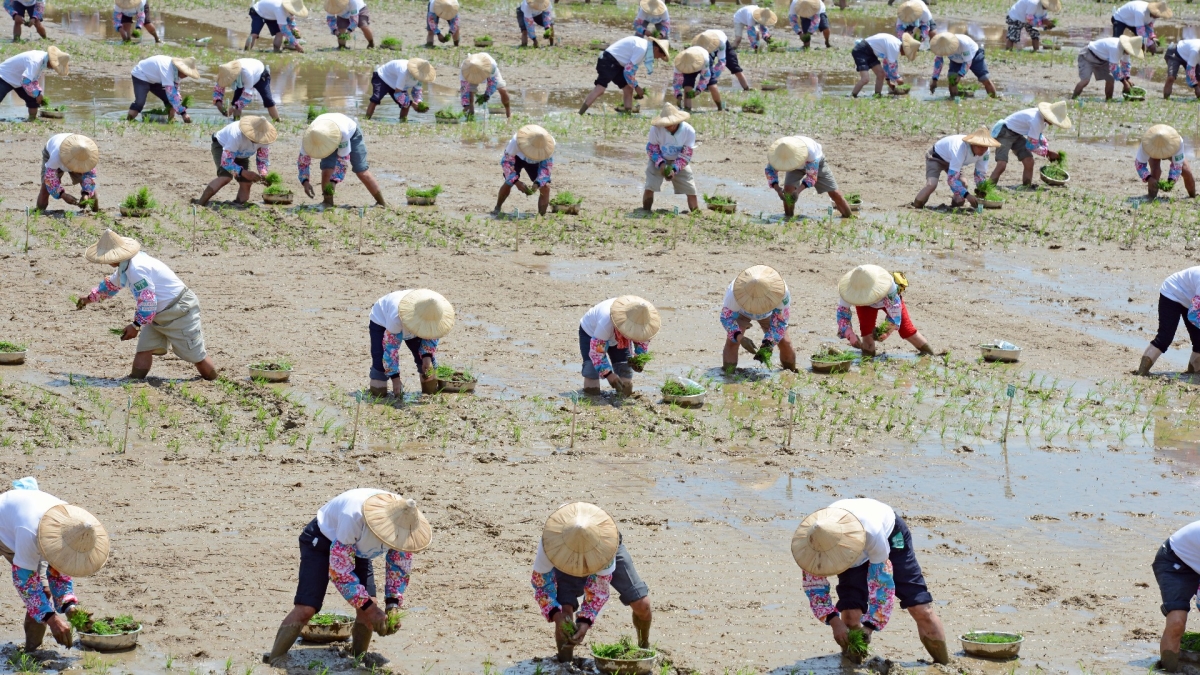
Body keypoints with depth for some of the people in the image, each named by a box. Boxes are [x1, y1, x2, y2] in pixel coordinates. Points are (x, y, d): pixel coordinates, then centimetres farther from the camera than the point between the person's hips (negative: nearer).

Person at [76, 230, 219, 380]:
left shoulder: (136, 269, -27)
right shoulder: (126, 266, 6)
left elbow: (148, 302, -27)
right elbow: (111, 285, 28)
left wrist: (136, 325, -17)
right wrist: (90, 298, 41)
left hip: (180, 311, -10)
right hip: (160, 315, 10)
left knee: (197, 358, -3)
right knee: (144, 349, -2)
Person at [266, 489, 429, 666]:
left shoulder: (403, 523, -24)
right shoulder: (353, 517, -42)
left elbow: (400, 567, -7)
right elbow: (339, 570, -34)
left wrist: (393, 605, -21)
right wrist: (369, 607, -34)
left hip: (356, 547, 5)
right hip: (321, 540, -5)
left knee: (368, 606, -10)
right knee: (306, 609, -18)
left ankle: (359, 655, 11)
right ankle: (275, 659, -9)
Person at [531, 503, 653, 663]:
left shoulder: (606, 542, -44)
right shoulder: (549, 541, -43)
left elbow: (599, 588, -31)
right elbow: (541, 583, -28)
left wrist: (585, 621, -43)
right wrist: (556, 615, -43)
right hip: (565, 557, 0)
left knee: (641, 605, -7)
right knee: (565, 611, -22)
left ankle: (644, 648, 25)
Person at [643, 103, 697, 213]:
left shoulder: (689, 131, -25)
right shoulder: (656, 129, -28)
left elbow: (686, 155, -18)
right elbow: (651, 149, -14)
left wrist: (674, 169, -31)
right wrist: (661, 164, -30)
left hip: (679, 162, 1)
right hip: (658, 161, -1)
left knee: (691, 190, -4)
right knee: (649, 188, -19)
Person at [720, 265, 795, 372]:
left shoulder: (782, 293, -41)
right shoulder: (734, 292, -44)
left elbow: (780, 323, -28)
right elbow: (726, 318, -30)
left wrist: (767, 345, -41)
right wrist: (740, 338, -48)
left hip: (768, 314, 1)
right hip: (741, 312, -1)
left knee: (785, 343, -9)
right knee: (732, 341, -22)